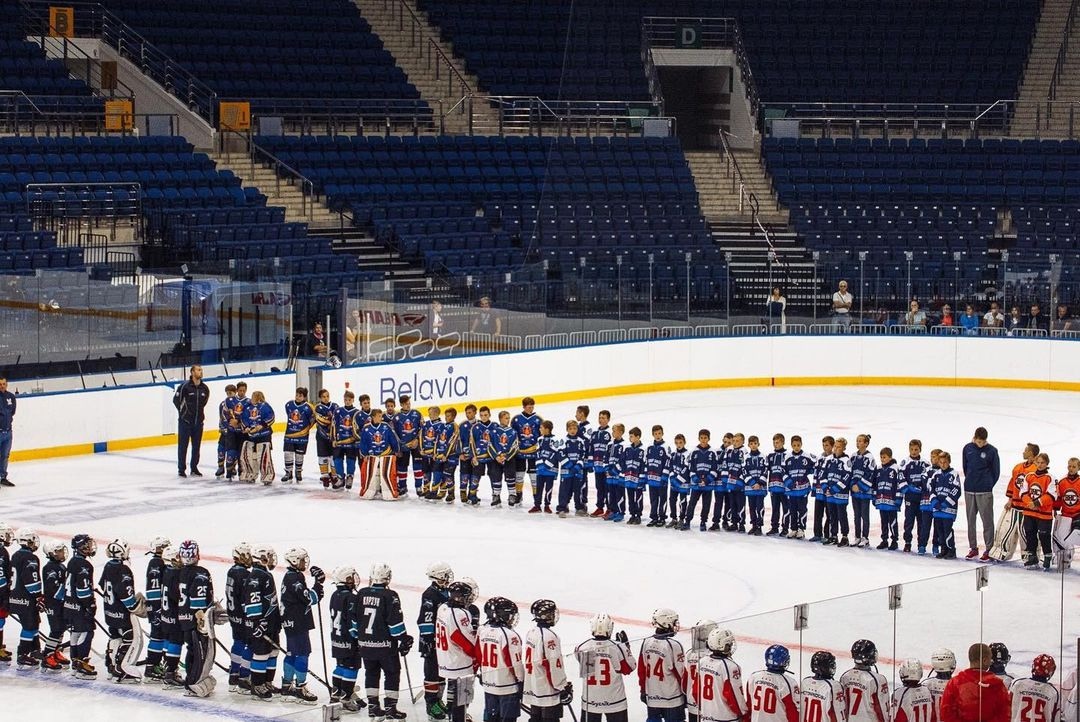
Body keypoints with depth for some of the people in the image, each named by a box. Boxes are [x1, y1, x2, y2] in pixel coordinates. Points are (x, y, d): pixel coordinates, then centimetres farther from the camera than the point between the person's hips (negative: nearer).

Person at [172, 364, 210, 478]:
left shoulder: (204, 388, 3)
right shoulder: (185, 386, -12)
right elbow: (176, 399, -5)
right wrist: (183, 411, 1)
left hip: (198, 421, 5)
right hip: (185, 421, -5)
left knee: (197, 446, 9)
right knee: (183, 445, 0)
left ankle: (194, 468, 20)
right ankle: (181, 469, 6)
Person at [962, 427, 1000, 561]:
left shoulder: (991, 451, -6)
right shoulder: (968, 448, 4)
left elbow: (996, 471, 0)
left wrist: (989, 485, -1)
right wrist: (970, 480, 11)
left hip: (984, 491, -4)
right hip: (969, 490, 4)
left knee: (987, 520, -3)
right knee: (971, 520, 10)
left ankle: (988, 549, 2)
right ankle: (973, 547, 19)